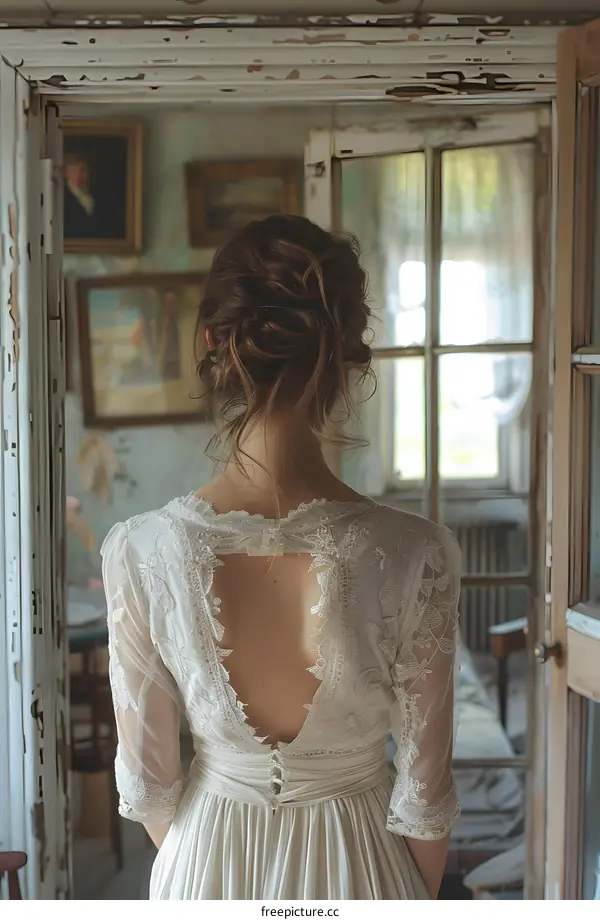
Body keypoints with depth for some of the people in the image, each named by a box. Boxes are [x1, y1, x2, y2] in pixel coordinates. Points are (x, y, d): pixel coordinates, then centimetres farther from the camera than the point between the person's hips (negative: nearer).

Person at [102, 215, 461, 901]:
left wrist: (201, 866, 10)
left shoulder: (142, 552, -22)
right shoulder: (413, 555, -25)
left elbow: (147, 777, -9)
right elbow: (423, 792, -14)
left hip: (210, 869, 1)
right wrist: (419, 898, 5)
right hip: (356, 871, -1)